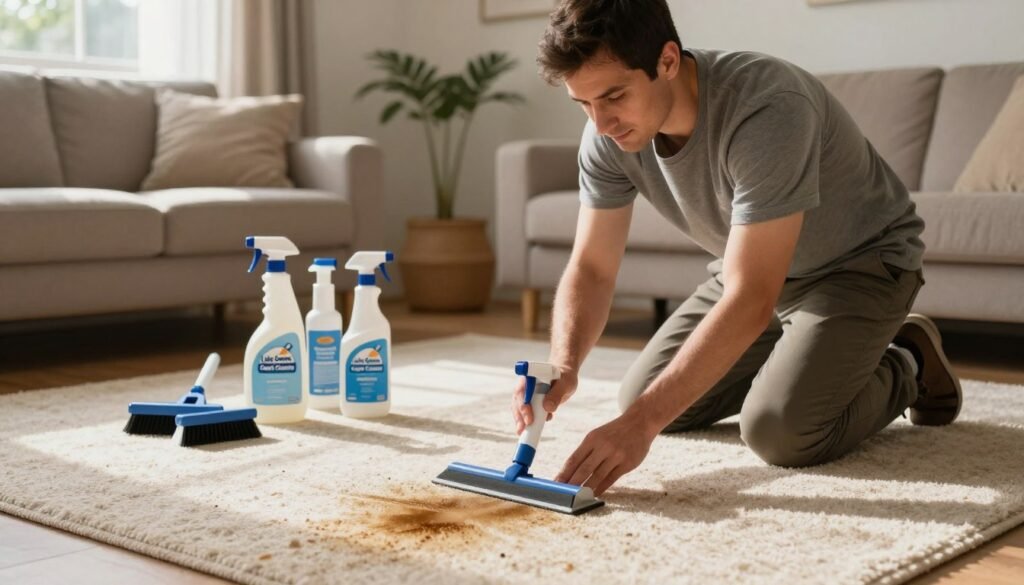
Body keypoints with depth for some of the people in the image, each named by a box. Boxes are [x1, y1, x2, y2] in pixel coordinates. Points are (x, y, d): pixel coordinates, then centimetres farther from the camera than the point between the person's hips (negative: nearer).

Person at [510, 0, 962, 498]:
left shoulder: (765, 110, -38)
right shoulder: (607, 136, -17)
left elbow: (749, 302, -41)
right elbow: (591, 268, -12)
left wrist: (642, 422, -45)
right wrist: (563, 364, -33)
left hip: (860, 262, -7)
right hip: (753, 268, 7)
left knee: (780, 431, -26)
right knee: (640, 399, 2)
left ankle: (906, 366, 5)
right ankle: (806, 352, 21)